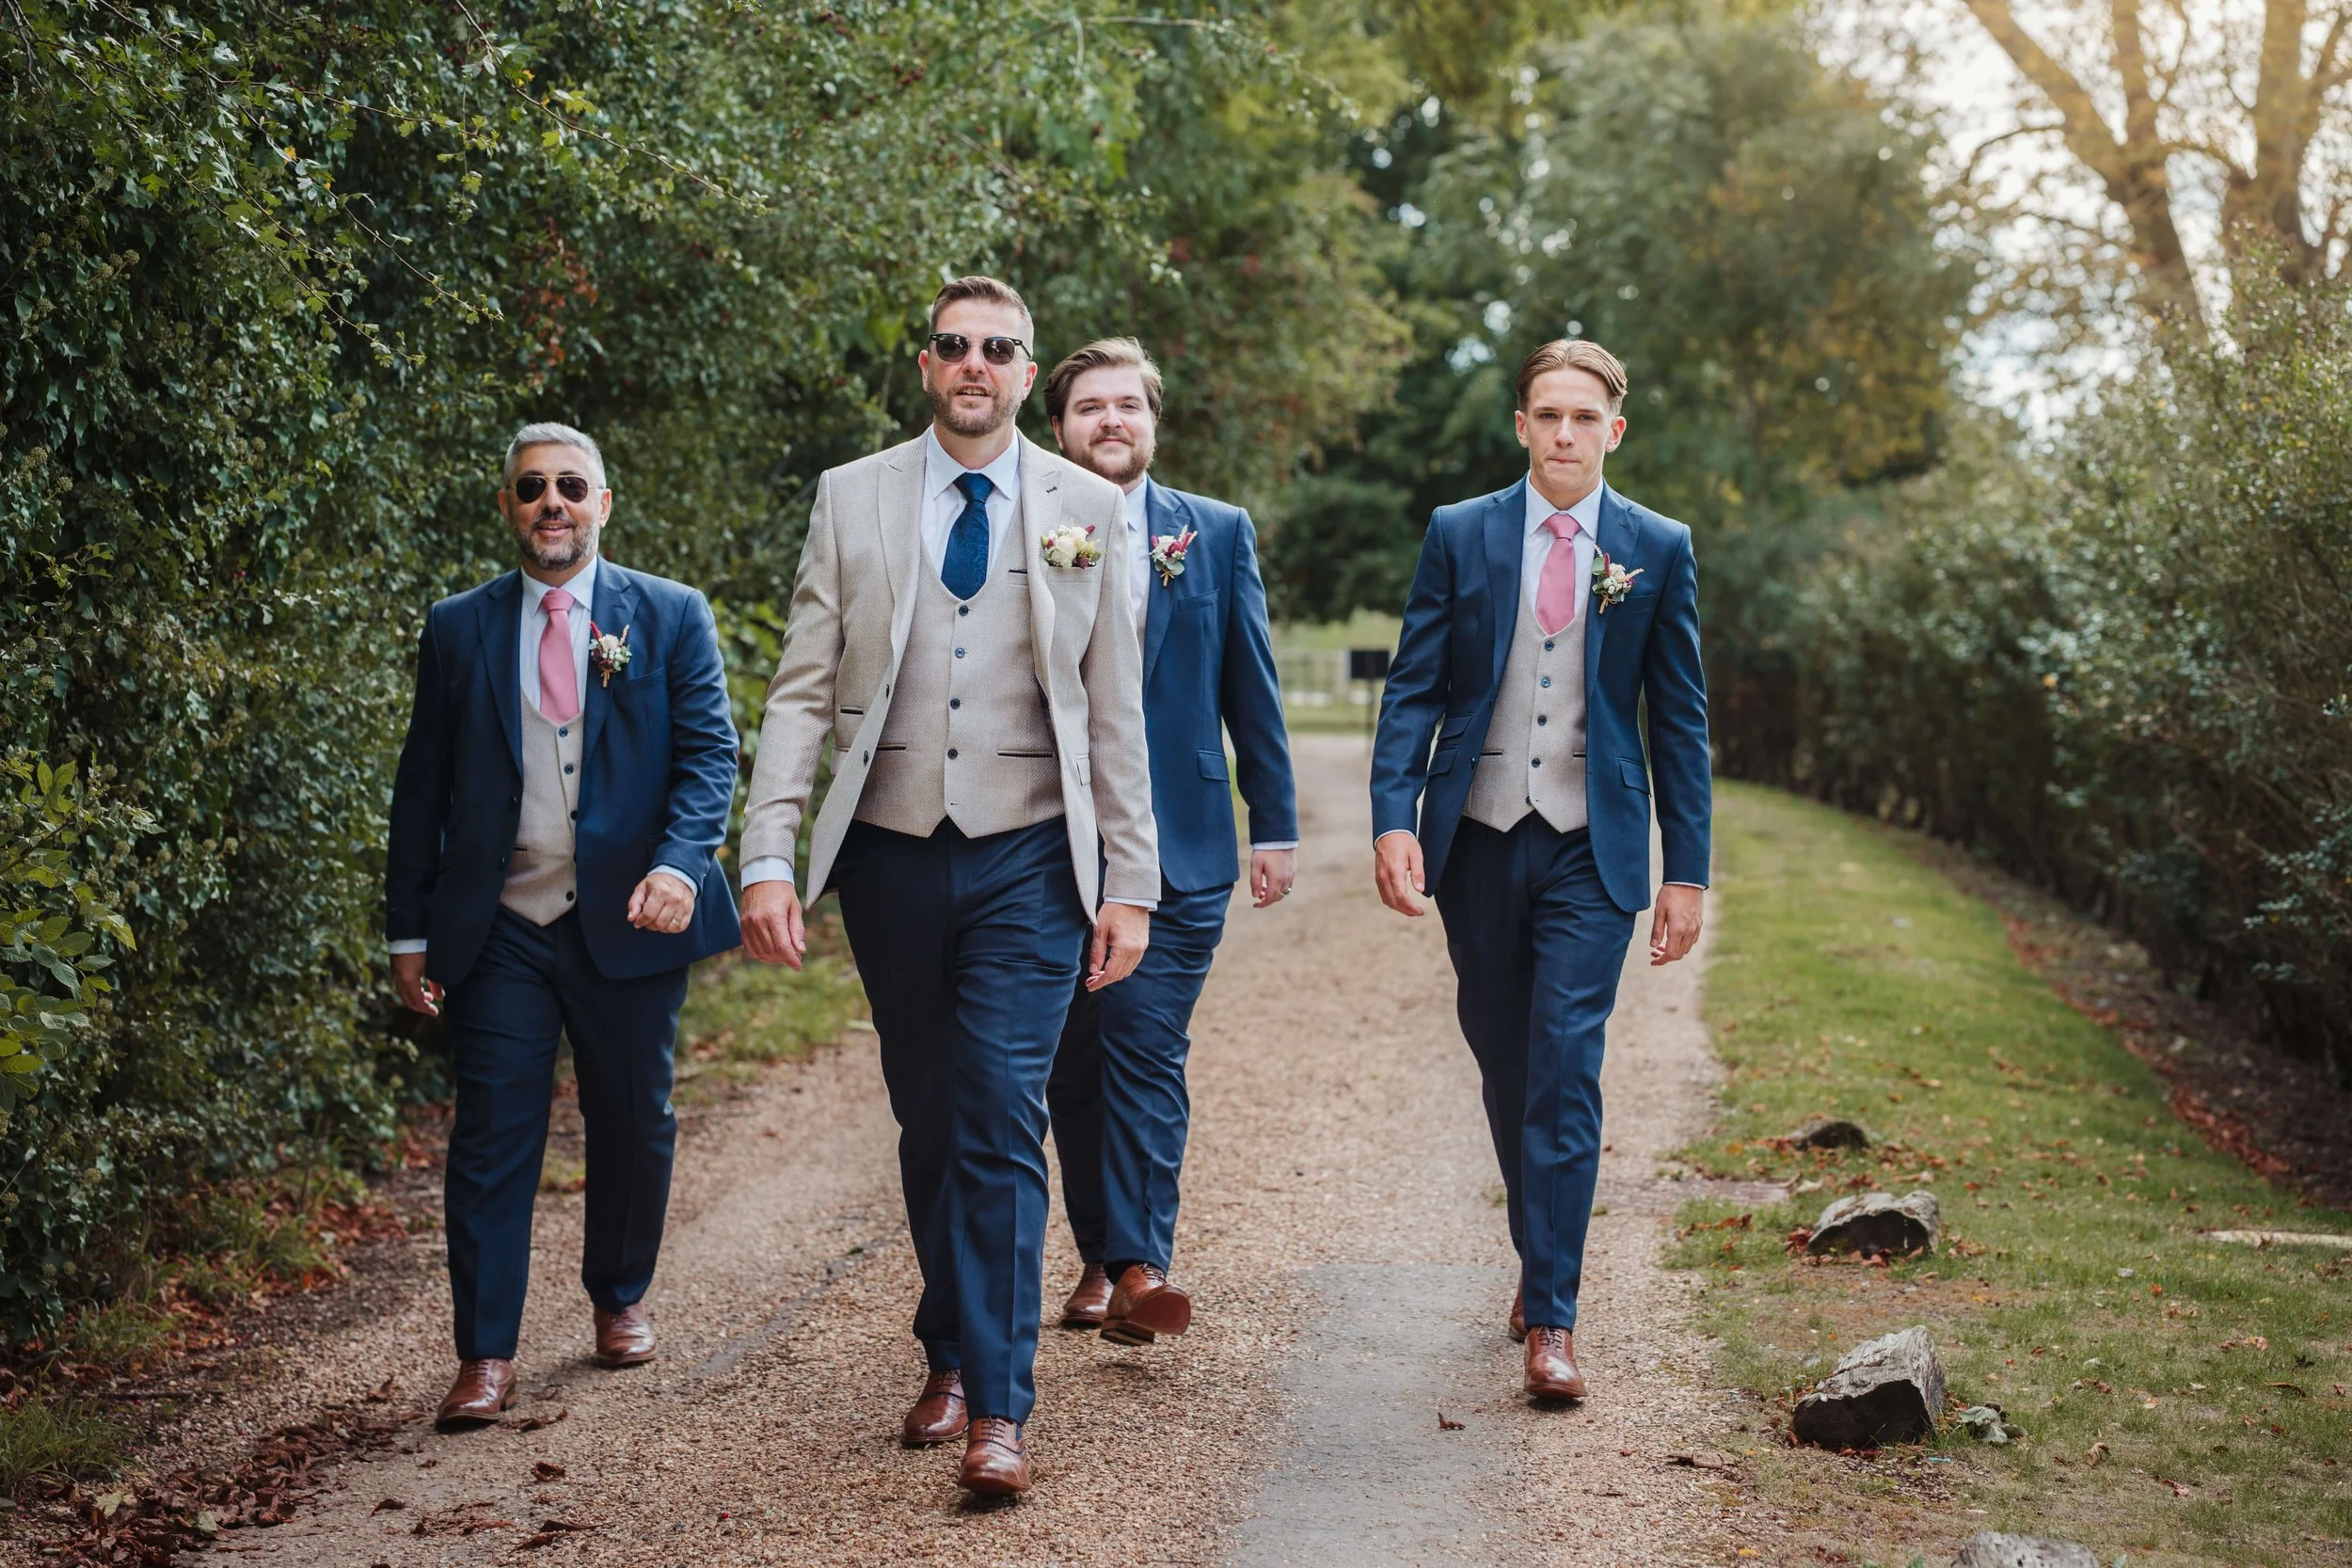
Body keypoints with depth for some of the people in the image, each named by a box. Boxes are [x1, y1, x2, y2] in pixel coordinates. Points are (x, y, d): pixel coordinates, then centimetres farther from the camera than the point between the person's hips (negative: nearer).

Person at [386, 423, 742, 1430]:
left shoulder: (671, 616, 3)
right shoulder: (458, 629, 7)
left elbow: (710, 753, -4)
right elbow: (423, 787, 8)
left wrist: (681, 862, -22)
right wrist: (409, 932, 5)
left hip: (630, 922, 0)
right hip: (499, 931, 0)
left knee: (633, 1125, 12)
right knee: (492, 1134, -3)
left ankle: (620, 1299, 34)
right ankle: (485, 1354, 1)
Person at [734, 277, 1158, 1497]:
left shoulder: (1088, 511, 3)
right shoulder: (851, 500, 4)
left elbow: (1114, 711, 4)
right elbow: (802, 694, 1)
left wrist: (1131, 882, 0)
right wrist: (767, 857, -8)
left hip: (1029, 857, -2)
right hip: (893, 851, 2)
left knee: (1000, 1118, -11)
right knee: (928, 1123, 12)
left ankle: (997, 1407, -7)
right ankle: (950, 1359, 29)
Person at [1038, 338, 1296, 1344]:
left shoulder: (1218, 532, 7)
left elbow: (1251, 689, 7)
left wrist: (1276, 826, 5)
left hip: (1179, 845, -1)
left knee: (1146, 1048, -9)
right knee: (1073, 1064, 7)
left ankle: (1140, 1265, -8)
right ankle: (1099, 1259, 18)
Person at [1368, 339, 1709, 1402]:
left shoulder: (1658, 548, 2)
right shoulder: (1458, 536, 3)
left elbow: (1680, 716, 4)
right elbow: (1412, 689, 1)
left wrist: (1688, 872, 1)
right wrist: (1393, 819, -13)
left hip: (1592, 847, -2)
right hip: (1478, 837, 2)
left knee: (1564, 1072, -10)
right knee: (1504, 1065, 12)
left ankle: (1550, 1318, -7)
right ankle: (1543, 1253, 33)